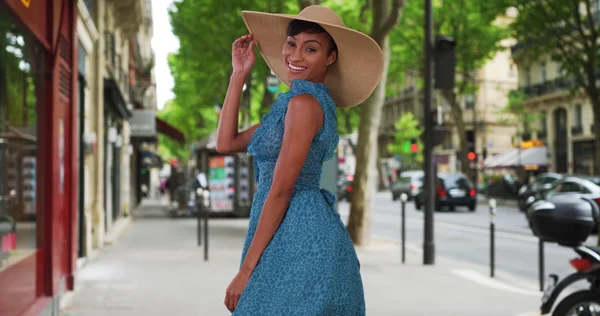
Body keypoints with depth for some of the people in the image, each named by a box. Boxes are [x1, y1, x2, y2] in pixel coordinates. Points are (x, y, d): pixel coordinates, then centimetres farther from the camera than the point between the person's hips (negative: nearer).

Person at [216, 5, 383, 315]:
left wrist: (246, 268, -14)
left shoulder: (304, 102, -14)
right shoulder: (293, 103, 15)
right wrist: (239, 73, 15)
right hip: (299, 237, 9)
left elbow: (281, 190, -16)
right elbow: (226, 143, 15)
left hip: (299, 238, -9)